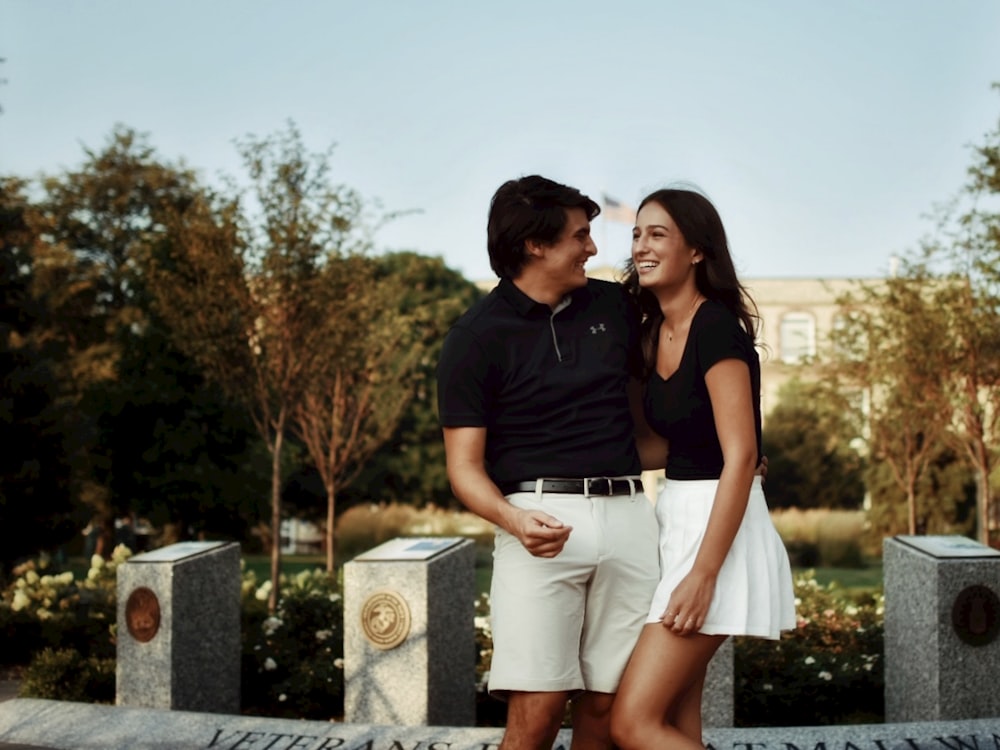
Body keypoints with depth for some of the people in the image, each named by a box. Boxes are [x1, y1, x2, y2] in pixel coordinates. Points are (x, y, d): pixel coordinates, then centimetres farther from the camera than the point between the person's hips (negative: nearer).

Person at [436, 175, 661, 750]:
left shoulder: (613, 306, 13)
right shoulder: (477, 336, -1)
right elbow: (464, 466, -3)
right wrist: (513, 519, -23)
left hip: (628, 514, 4)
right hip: (545, 524, -4)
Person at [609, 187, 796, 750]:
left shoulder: (717, 329, -16)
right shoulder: (655, 331, 10)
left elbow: (741, 456, -21)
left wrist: (704, 573, -24)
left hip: (718, 528, -9)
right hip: (676, 519, 9)